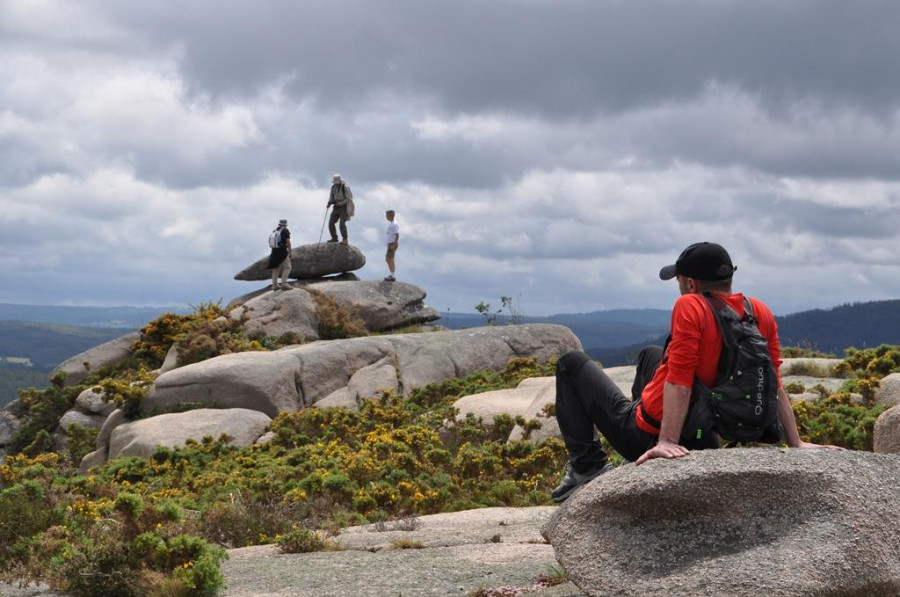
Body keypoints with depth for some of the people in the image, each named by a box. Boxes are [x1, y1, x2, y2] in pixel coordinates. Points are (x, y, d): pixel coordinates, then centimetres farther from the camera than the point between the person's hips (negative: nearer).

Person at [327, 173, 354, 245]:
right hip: (336, 208, 7)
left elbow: (349, 198, -13)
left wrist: (340, 203, -23)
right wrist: (330, 202, -5)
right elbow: (331, 196, 17)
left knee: (342, 223, -21)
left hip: (344, 207, -7)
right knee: (331, 223, -1)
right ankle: (334, 238, 12)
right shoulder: (333, 187, 6)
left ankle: (344, 239, -20)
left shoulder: (345, 187, -14)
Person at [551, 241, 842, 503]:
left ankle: (586, 465, 3)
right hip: (703, 438, 7)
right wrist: (796, 443, 1)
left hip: (647, 436, -7)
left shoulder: (690, 307, -23)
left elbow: (679, 383, -28)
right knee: (651, 353, 35)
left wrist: (666, 443, -29)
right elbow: (775, 386, -4)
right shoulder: (760, 313, -4)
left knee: (572, 362, 14)